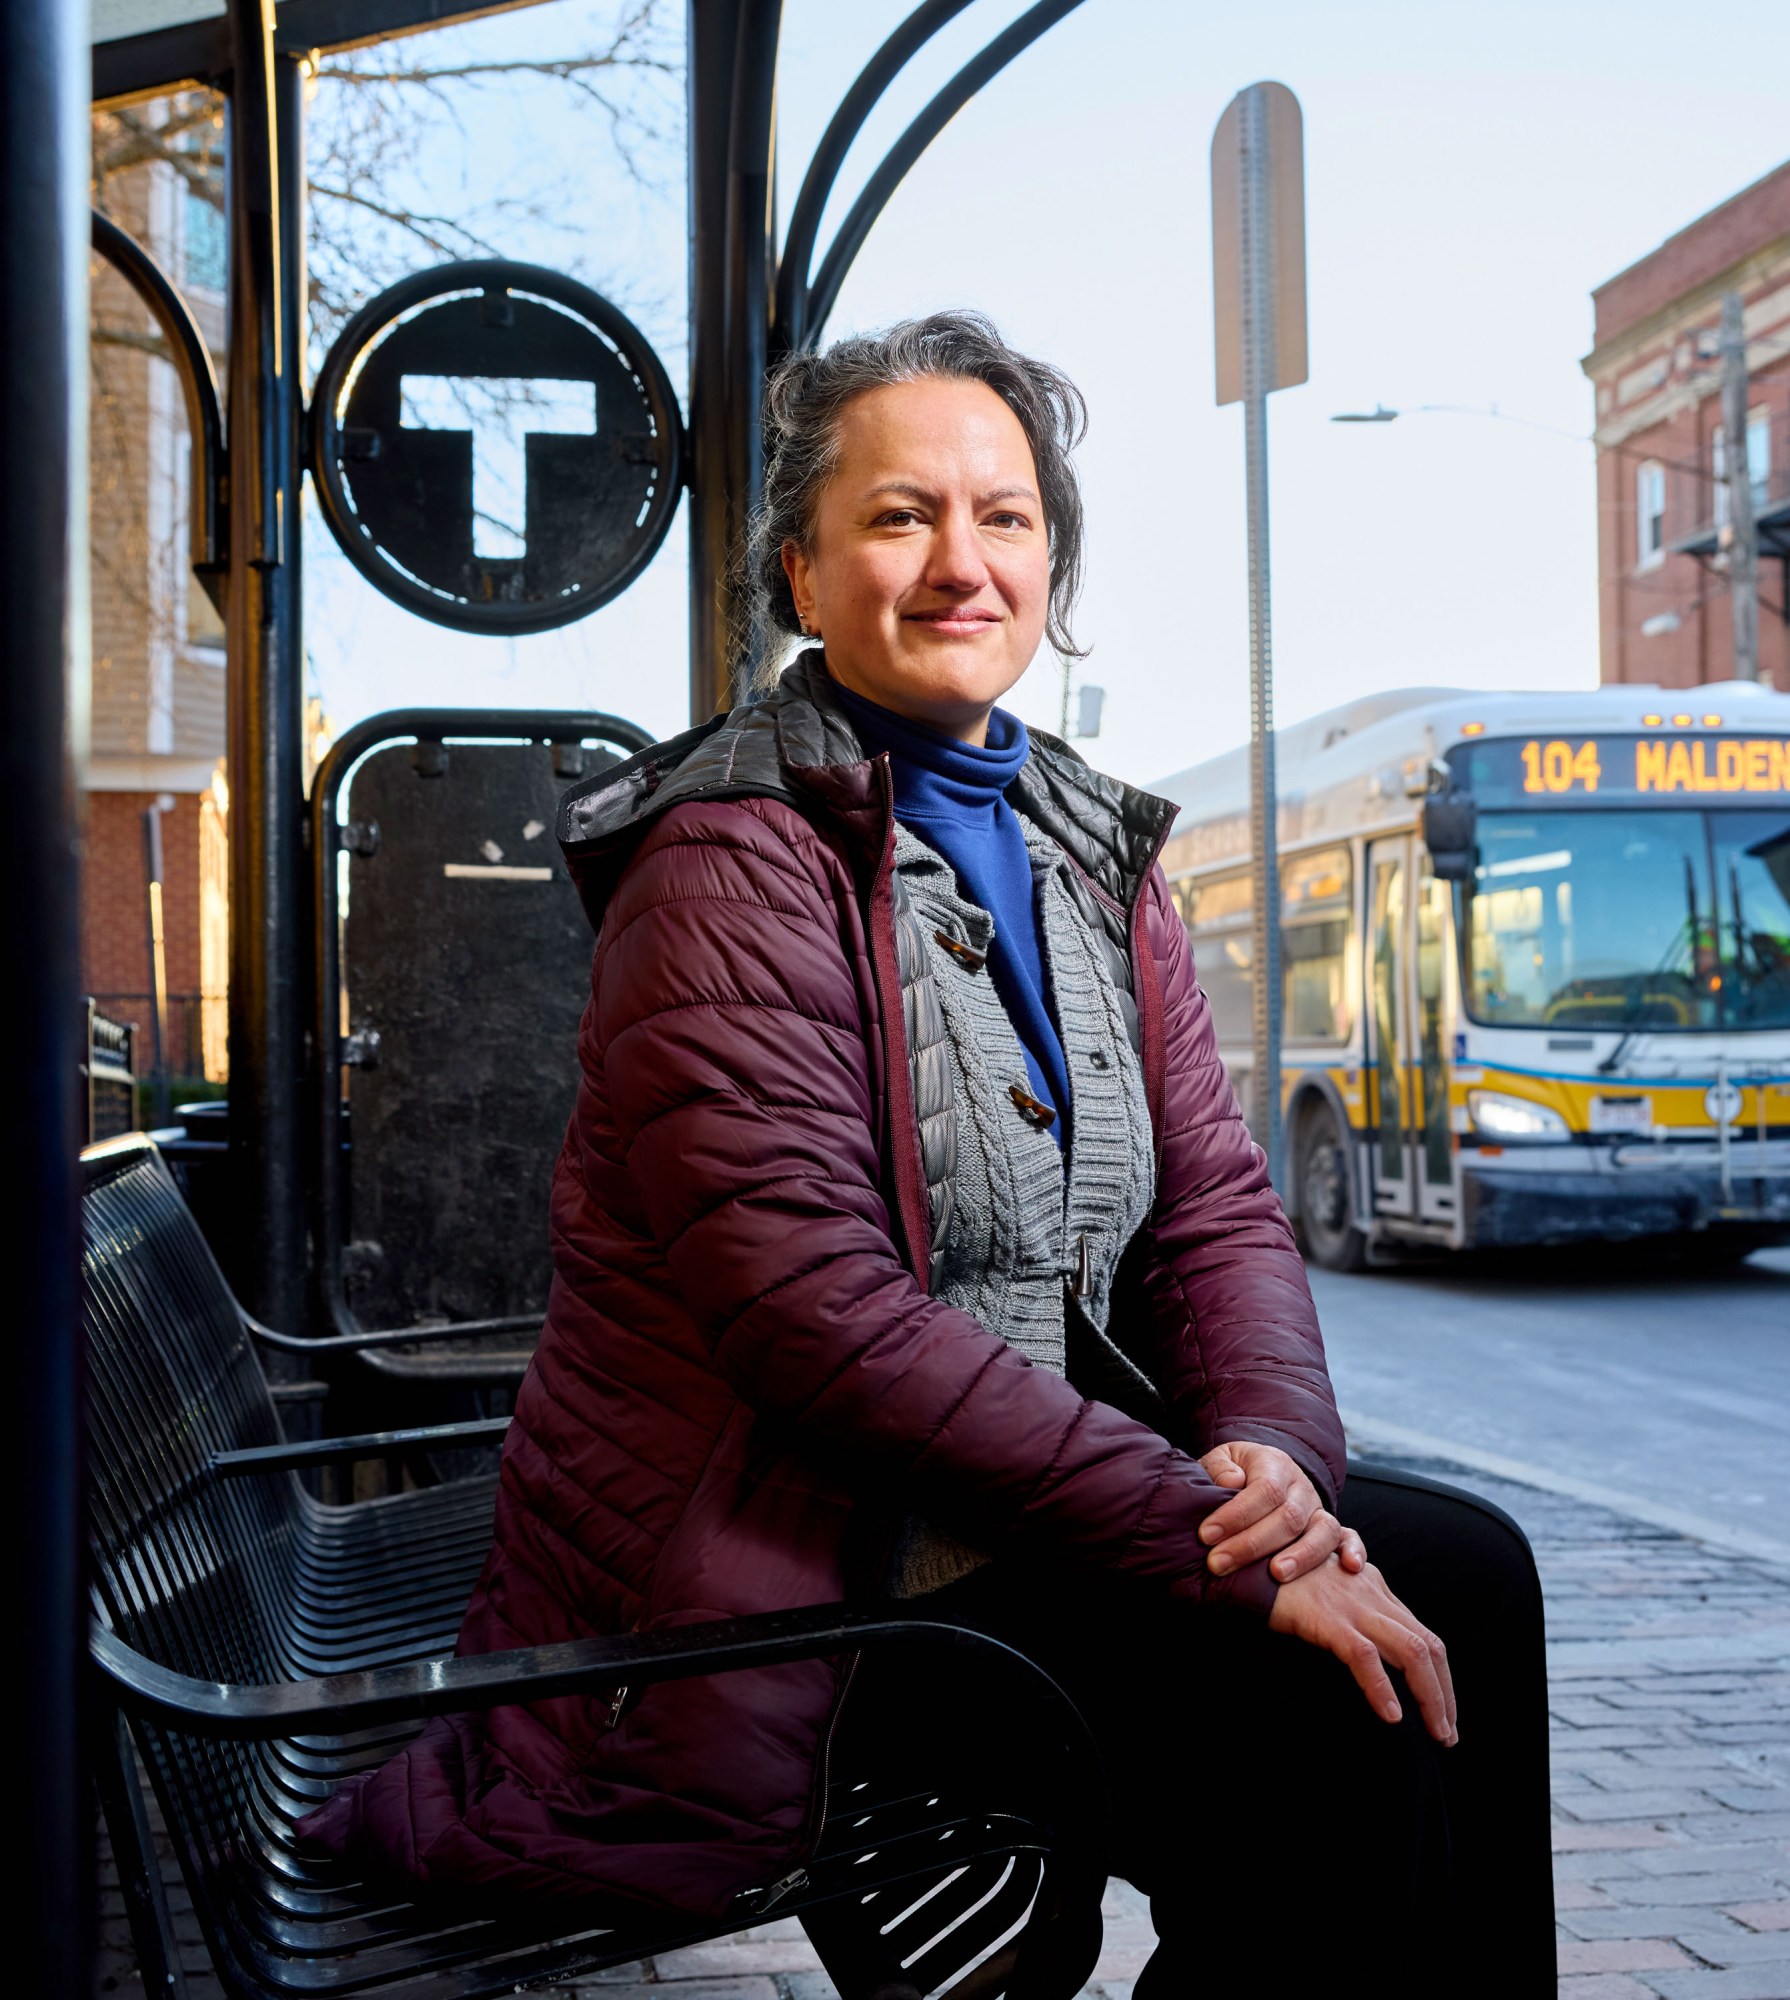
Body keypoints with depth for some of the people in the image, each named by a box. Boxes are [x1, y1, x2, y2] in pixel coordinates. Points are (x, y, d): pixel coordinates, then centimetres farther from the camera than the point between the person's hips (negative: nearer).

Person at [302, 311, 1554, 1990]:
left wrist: (1273, 1447, -15)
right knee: (1316, 1696, -20)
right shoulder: (734, 864, -15)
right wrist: (1214, 1538, -25)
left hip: (1013, 1495, 8)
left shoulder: (1092, 849, 11)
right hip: (777, 1568, -8)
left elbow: (1218, 1204, 7)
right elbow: (823, 1312, -24)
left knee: (1460, 1570, -4)